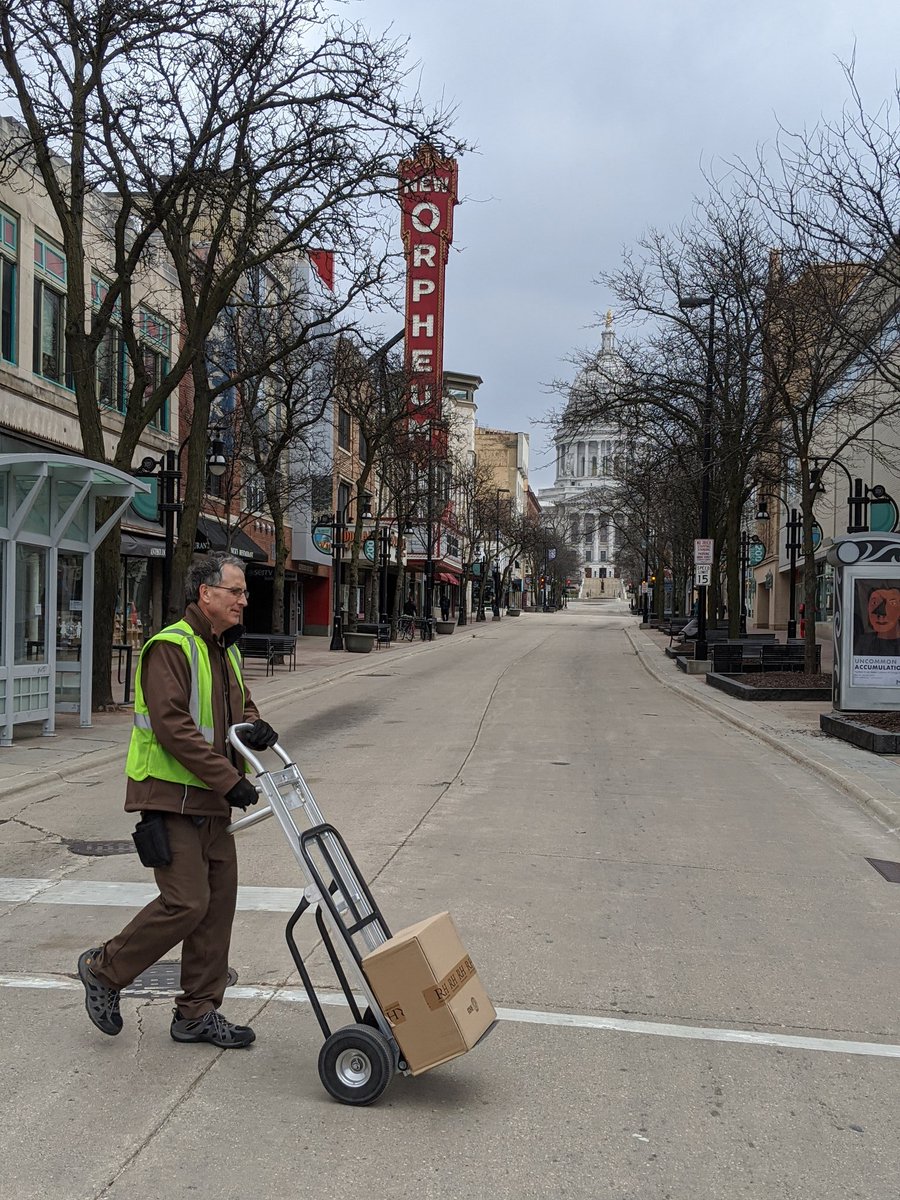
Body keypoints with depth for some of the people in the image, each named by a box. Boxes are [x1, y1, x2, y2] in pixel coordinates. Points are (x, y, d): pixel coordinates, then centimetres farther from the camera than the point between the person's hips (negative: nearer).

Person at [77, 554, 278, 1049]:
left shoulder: (225, 650, 15)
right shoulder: (170, 647, -15)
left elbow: (239, 707, 24)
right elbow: (173, 726, -23)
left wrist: (255, 726, -1)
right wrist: (229, 780, -23)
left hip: (212, 803, 9)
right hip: (171, 798, -9)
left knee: (219, 901, 8)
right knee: (186, 902, -10)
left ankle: (198, 1013, 20)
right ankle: (104, 970, 13)